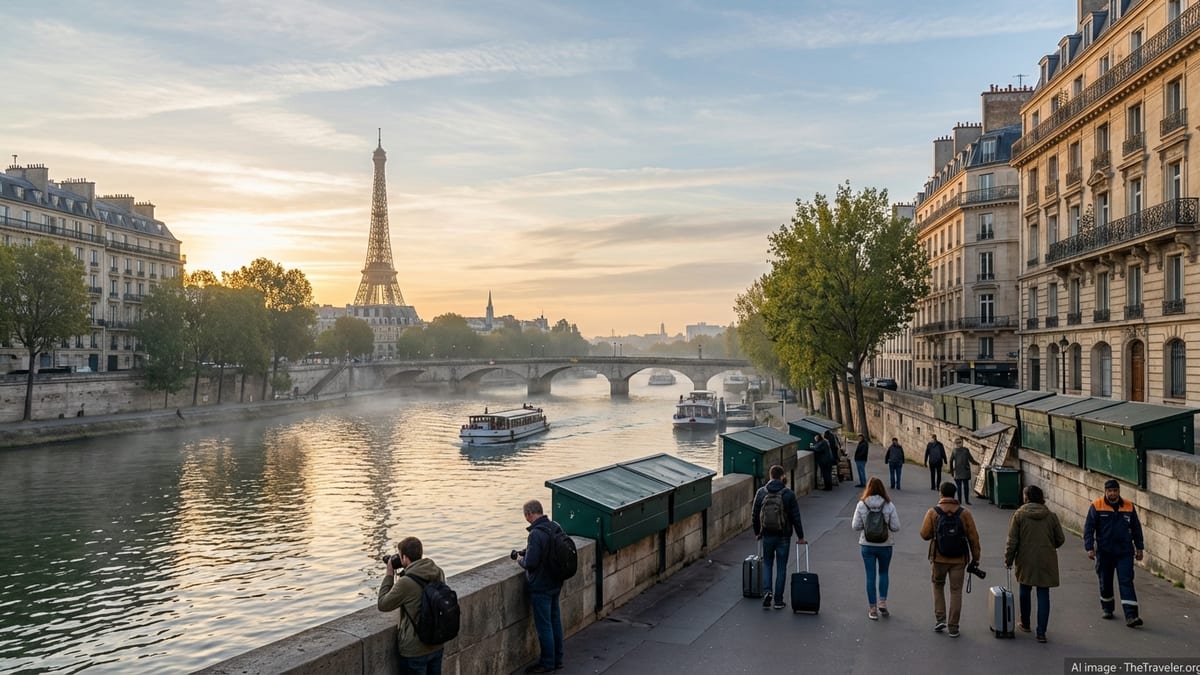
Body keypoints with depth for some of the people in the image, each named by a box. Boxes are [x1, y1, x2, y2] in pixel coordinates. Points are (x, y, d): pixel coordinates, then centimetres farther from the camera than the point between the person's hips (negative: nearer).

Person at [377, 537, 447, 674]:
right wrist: (407, 573, 7)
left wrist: (389, 574, -4)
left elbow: (383, 605, -9)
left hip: (415, 651, -6)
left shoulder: (406, 582, -25)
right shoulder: (438, 573, -5)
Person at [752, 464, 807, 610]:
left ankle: (767, 591, -4)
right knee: (781, 567, 8)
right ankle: (778, 600, 11)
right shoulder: (788, 493, -7)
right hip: (783, 536, -1)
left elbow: (754, 515, 4)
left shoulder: (761, 492, -2)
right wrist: (800, 536, 3)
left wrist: (757, 532, 18)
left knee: (767, 564, 16)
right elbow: (796, 517, -5)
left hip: (767, 535, 1)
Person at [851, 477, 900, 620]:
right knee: (883, 573, 22)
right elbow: (896, 527, -9)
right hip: (885, 545, 0)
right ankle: (883, 602, 13)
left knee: (870, 576, 8)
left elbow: (855, 526, -7)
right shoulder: (889, 505, -10)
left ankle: (872, 609, 12)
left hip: (867, 545, 0)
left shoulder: (861, 505, -9)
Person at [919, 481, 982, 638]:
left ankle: (940, 619, 12)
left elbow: (924, 535, -7)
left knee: (938, 586, 21)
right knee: (956, 591, 8)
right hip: (959, 559, 0)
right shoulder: (964, 513, -5)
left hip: (939, 558, 0)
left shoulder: (932, 512, -8)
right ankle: (953, 627, 10)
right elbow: (973, 538, -3)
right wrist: (975, 558, 6)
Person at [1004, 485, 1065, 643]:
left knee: (1024, 591, 19)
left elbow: (1012, 541, -9)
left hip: (1026, 561, -1)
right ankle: (1041, 632, 1)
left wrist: (1008, 559, 2)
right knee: (1043, 595, 4)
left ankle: (1025, 623, 33)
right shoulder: (1051, 516, -2)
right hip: (1046, 562, 1)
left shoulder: (1019, 515, -8)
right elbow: (1060, 539, 5)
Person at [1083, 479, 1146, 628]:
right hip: (1104, 552, 0)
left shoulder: (1129, 507, 2)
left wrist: (1139, 548, 12)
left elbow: (1136, 529, 12)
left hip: (1125, 552, 1)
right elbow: (1088, 529, -5)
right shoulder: (1097, 507, -6)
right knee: (1105, 582, 12)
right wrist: (1089, 548, -11)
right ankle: (1107, 608, 31)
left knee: (1126, 582, -6)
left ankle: (1131, 616, -9)